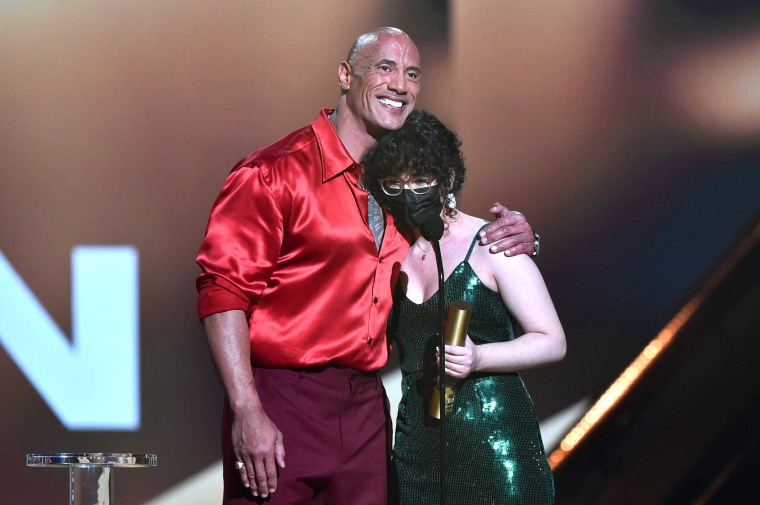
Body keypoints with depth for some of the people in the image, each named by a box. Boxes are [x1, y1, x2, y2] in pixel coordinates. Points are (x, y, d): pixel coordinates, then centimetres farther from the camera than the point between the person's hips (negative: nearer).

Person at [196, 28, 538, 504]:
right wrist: (246, 412, -21)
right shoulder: (277, 172, -8)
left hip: (366, 409, 6)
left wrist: (515, 239, 6)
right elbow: (223, 291, -14)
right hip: (283, 404, -6)